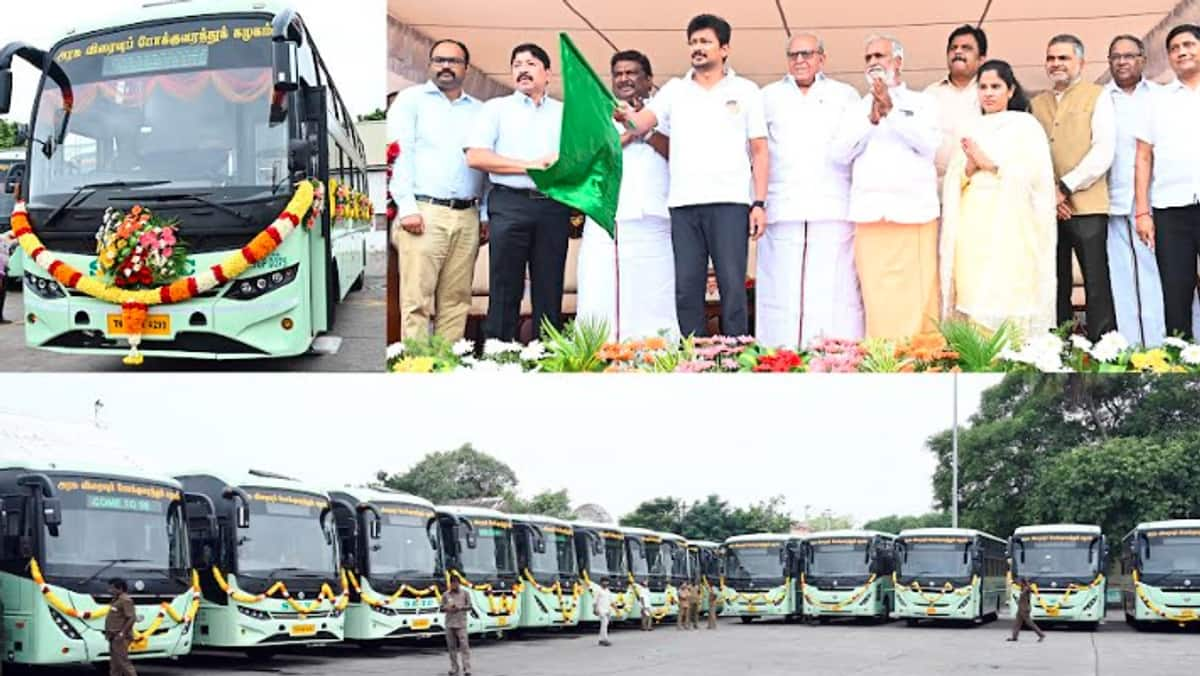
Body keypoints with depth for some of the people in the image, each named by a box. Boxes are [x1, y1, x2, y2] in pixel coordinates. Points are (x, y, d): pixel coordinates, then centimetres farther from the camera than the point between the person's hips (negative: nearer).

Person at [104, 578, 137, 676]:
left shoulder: (125, 600, -16)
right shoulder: (116, 600, 16)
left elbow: (132, 618, -23)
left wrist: (122, 633, -25)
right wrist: (108, 632, 15)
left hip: (121, 637, -11)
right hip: (114, 637, 11)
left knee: (123, 661, -10)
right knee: (114, 662, 13)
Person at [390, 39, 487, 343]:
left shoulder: (479, 110, 20)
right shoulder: (411, 100, 9)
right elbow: (399, 154, 0)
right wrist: (407, 207, -10)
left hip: (467, 216, 4)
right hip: (424, 212, -4)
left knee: (457, 300, 2)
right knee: (417, 299, -9)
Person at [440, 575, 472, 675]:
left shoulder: (465, 593, 2)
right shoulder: (446, 595, 7)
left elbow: (469, 607, 3)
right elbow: (442, 608, 9)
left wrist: (460, 608, -15)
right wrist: (447, 608, -13)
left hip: (461, 623, -3)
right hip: (449, 623, 3)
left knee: (464, 645, -9)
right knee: (451, 646, 5)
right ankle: (454, 667, 15)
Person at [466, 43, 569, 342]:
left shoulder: (564, 112, 17)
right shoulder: (497, 108, 10)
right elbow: (475, 157, -2)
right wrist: (530, 165, -7)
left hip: (554, 205, 2)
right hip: (510, 203, -2)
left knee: (550, 289, 4)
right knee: (505, 289, -3)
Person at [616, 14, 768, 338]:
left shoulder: (745, 90, 10)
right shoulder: (675, 90, 16)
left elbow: (759, 150, 7)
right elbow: (642, 123, 1)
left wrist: (760, 203, -2)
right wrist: (625, 116, -23)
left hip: (729, 202, -2)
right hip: (684, 203, 2)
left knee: (732, 285, -7)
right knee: (686, 288, 0)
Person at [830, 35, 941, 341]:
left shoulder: (922, 103, 12)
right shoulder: (858, 109, 19)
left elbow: (928, 144, -5)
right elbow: (841, 153, 6)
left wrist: (891, 111, -8)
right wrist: (872, 118, -5)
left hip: (914, 212, -2)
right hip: (870, 213, 2)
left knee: (917, 298, -8)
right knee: (878, 300, -4)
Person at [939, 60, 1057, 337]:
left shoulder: (1025, 125, 4)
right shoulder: (971, 129, 18)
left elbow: (1035, 173, -7)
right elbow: (953, 181, 13)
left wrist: (990, 163, -7)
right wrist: (970, 167, -7)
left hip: (1010, 228, -4)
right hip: (972, 228, 4)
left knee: (1008, 298, -11)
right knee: (974, 296, -3)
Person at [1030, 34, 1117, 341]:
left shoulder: (1097, 97, 5)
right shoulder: (1036, 104, 18)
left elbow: (1104, 151, -5)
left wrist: (1065, 188, -10)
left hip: (1086, 207, -4)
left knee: (1097, 284, -7)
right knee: (1055, 286, 5)